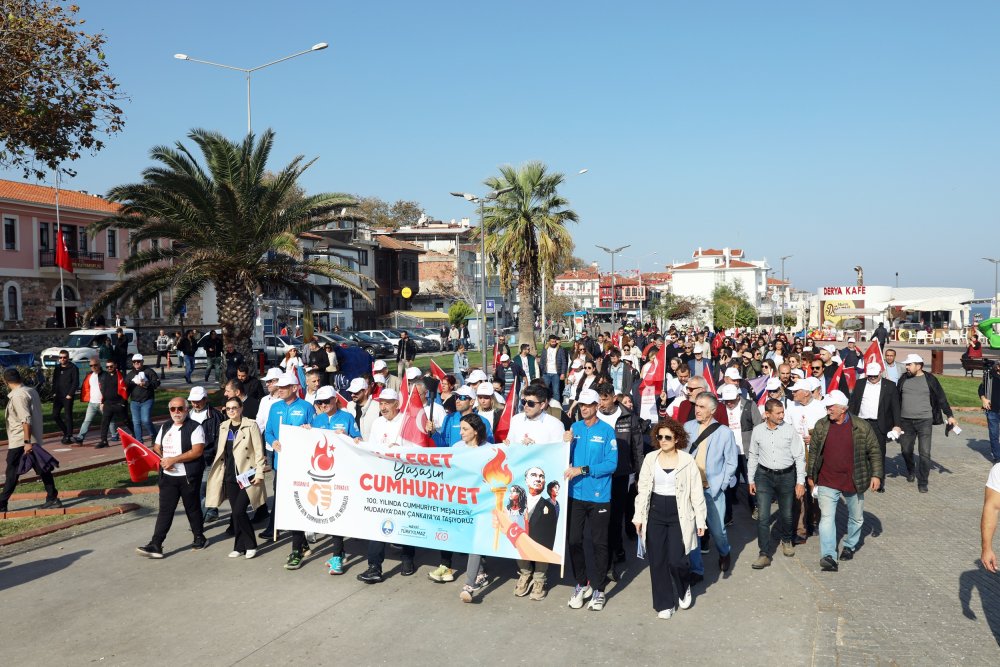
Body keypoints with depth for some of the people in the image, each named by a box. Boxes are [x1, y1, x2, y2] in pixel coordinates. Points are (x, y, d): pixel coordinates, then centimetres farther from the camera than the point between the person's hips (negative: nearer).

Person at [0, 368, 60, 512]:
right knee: (42, 469, 8)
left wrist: (27, 442, -24)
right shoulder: (31, 390, 11)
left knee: (12, 473, 0)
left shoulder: (17, 396, -16)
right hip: (35, 439, 9)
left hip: (20, 442, -9)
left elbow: (26, 420, -23)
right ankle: (52, 498, 8)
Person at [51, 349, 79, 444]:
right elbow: (54, 381, 18)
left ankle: (68, 436, 4)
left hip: (68, 397, -6)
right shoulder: (57, 368, 13)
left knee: (68, 416, -2)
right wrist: (54, 392, 6)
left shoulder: (73, 368, -4)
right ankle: (65, 432, 21)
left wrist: (70, 394, -14)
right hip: (58, 396, 6)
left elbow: (76, 383, -8)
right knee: (55, 416, 5)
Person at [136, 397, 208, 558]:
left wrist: (174, 459, -20)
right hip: (168, 476, 5)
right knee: (165, 510, 0)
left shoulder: (194, 427, -9)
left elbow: (197, 451, -19)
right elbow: (156, 448, 17)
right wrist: (162, 460, -4)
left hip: (188, 477, -5)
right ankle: (156, 545, -2)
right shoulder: (165, 428, 13)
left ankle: (199, 538, 26)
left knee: (192, 508, 9)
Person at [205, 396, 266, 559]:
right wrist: (216, 472, 13)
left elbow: (259, 451, -7)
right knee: (236, 513, 8)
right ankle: (240, 547, 18)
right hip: (230, 477, 6)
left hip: (247, 475, -6)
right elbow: (220, 452, 17)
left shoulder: (251, 425, -6)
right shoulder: (223, 426, 11)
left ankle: (250, 545, 4)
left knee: (239, 511, -12)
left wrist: (259, 473, -12)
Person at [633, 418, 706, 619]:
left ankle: (684, 588, 27)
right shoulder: (650, 458, 2)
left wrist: (701, 519, -3)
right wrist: (639, 516, 3)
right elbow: (643, 489, 5)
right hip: (655, 514, 3)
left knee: (676, 560, -8)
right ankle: (664, 604, 21)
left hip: (679, 515, -3)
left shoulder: (687, 461, -5)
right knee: (657, 561, 5)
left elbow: (696, 492, -2)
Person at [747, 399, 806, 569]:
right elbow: (753, 456, 8)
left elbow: (799, 457, -2)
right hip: (765, 475, 0)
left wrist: (800, 481, -4)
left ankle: (786, 540, 43)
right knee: (763, 516, -5)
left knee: (786, 514, 14)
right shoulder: (757, 430, -3)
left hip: (786, 475, 0)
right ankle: (764, 554, 1)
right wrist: (751, 480, 9)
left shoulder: (789, 430, -7)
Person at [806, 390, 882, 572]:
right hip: (827, 483, 0)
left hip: (854, 482, 0)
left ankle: (849, 546, 40)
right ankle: (828, 557, -11)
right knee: (826, 518, -10)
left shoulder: (862, 427, -7)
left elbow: (874, 452, 0)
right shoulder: (821, 426, -2)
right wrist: (810, 475, 10)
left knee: (856, 518, 17)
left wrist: (876, 475, -5)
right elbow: (813, 451, 7)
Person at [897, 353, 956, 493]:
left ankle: (922, 482, 3)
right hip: (905, 421, 3)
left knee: (925, 453, -6)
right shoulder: (904, 379, 5)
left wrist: (950, 415, -2)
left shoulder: (930, 380, -4)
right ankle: (910, 471, 39)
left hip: (924, 420, -3)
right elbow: (897, 398, 10)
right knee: (906, 450, 12)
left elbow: (941, 398, 0)